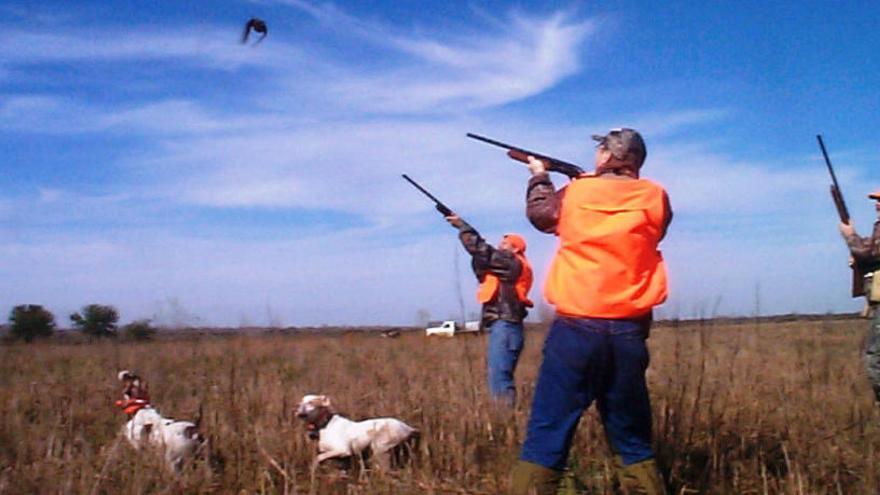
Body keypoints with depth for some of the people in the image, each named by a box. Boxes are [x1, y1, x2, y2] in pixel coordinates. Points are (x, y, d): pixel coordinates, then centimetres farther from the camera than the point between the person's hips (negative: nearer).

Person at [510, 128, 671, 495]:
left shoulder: (573, 193, 1)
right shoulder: (655, 198, 2)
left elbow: (539, 214, 21)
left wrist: (539, 178, 39)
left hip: (575, 329, -2)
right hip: (628, 334, 2)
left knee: (546, 436, 1)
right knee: (633, 442, 14)